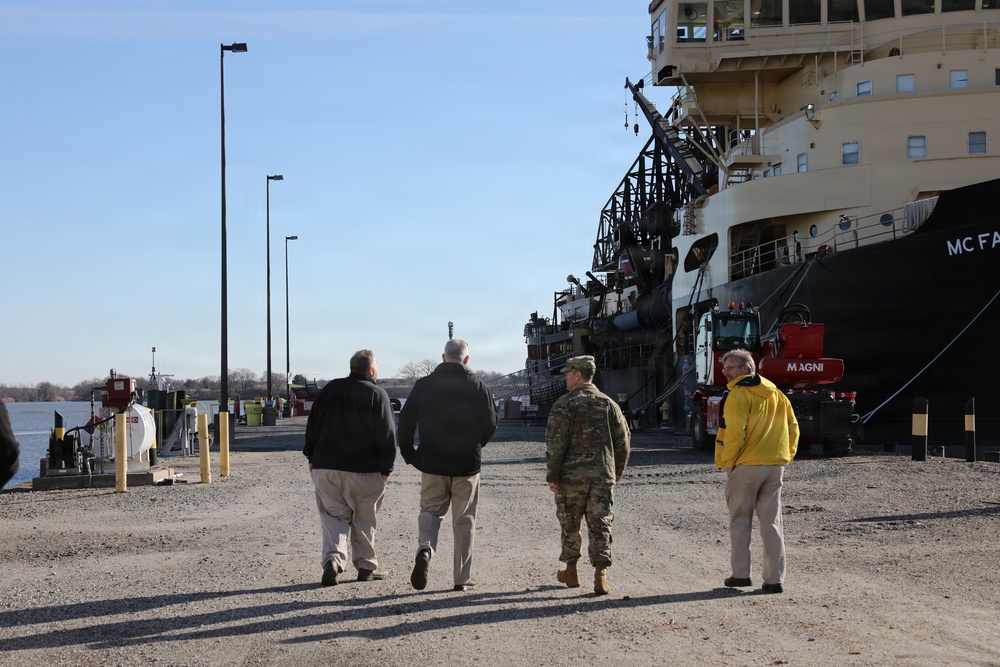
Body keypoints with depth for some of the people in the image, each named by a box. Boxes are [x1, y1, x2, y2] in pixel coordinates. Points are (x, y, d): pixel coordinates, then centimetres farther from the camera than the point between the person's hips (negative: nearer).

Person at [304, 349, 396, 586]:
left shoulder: (329, 389, 7)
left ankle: (333, 559, -15)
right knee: (364, 520, 9)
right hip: (364, 469, -3)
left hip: (325, 467, 3)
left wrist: (312, 458, 17)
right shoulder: (377, 394, -6)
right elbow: (386, 434, -9)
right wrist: (385, 469, -3)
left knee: (333, 516, 6)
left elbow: (313, 426, 10)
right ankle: (366, 566, 16)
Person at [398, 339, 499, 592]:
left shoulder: (423, 385, -2)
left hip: (432, 464, 1)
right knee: (464, 520, 8)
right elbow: (490, 423, -3)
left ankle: (424, 550, -15)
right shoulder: (477, 387, -5)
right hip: (467, 465, -1)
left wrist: (407, 452, 9)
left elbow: (406, 419, -3)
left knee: (430, 510, 15)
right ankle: (462, 578, 11)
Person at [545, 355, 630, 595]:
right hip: (603, 476, 3)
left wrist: (551, 474, -8)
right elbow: (623, 440, 9)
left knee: (570, 525, 13)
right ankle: (600, 576, -7)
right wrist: (618, 469, 22)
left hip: (571, 476, -3)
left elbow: (555, 442, -13)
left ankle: (571, 571, 24)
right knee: (600, 526, 2)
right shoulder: (609, 404, 7)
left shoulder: (564, 404, -6)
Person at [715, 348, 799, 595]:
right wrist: (786, 456, 16)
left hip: (745, 466, -6)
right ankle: (774, 579, 4)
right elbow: (792, 427, 14)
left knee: (740, 521, 7)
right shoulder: (777, 394, 14)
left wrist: (728, 461, -8)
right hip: (775, 466, 6)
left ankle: (741, 574, 9)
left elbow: (735, 432, -19)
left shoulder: (739, 395, -10)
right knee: (772, 523, 7)